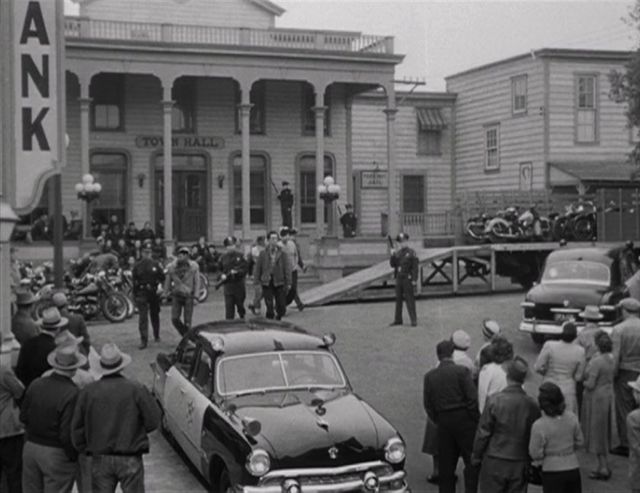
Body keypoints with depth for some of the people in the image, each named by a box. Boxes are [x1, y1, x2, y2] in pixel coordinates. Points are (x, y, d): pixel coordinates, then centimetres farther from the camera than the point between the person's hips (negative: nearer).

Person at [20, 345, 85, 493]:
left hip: (31, 446, 6)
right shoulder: (73, 394, -22)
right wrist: (73, 456, -7)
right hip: (56, 453, -6)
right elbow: (67, 434, -21)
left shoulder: (35, 384, -3)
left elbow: (24, 416, 7)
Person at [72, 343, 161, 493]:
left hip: (100, 460, 2)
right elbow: (153, 421, -8)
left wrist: (86, 450, 14)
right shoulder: (136, 389, -10)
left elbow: (76, 427, 1)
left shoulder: (88, 392, -3)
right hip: (130, 459, -2)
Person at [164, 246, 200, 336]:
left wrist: (196, 296, -6)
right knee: (175, 319, -8)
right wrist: (166, 295, 8)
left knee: (187, 321, -2)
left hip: (188, 296, -1)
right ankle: (185, 334, 16)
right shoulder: (171, 267, -1)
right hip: (176, 295, 1)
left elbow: (197, 282, 0)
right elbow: (167, 282, 8)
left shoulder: (194, 266, -3)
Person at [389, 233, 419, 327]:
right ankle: (398, 319, 15)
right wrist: (392, 255, -9)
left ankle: (414, 320, -2)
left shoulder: (411, 252, -6)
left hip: (408, 279, -6)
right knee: (398, 299, 9)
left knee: (409, 299, -6)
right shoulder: (398, 252, 11)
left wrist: (414, 280, -15)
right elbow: (392, 264, 7)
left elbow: (415, 267, -9)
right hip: (399, 278, 6)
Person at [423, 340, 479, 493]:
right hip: (463, 419, -4)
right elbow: (472, 399, -11)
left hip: (443, 421, 4)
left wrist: (438, 421, 14)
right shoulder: (462, 371, -8)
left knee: (446, 463, 12)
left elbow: (428, 404, 6)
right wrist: (476, 420, -3)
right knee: (472, 460, 2)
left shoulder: (429, 376, 5)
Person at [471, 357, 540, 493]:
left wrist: (476, 457, 5)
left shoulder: (495, 400, -13)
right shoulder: (532, 404, -5)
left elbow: (483, 432, -8)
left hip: (494, 462, -2)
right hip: (520, 465, 2)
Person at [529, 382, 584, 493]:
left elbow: (535, 454, -12)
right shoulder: (571, 417, -8)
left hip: (552, 472, -4)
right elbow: (579, 442, 5)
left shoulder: (539, 426, -21)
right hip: (573, 468, 4)